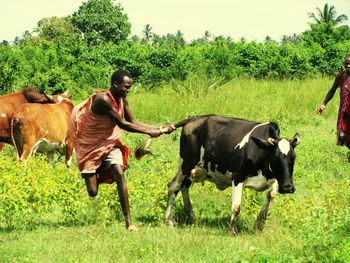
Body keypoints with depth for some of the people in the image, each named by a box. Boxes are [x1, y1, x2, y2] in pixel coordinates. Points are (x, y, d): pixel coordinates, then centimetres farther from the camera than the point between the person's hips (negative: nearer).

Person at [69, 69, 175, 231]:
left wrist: (160, 129, -4)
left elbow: (133, 121, 4)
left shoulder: (122, 101, -1)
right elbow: (123, 124, -25)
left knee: (119, 173, -19)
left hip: (109, 143, 6)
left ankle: (128, 222, -16)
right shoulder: (103, 100, -25)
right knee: (93, 192, -8)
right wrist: (149, 132, -23)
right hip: (89, 146, -6)